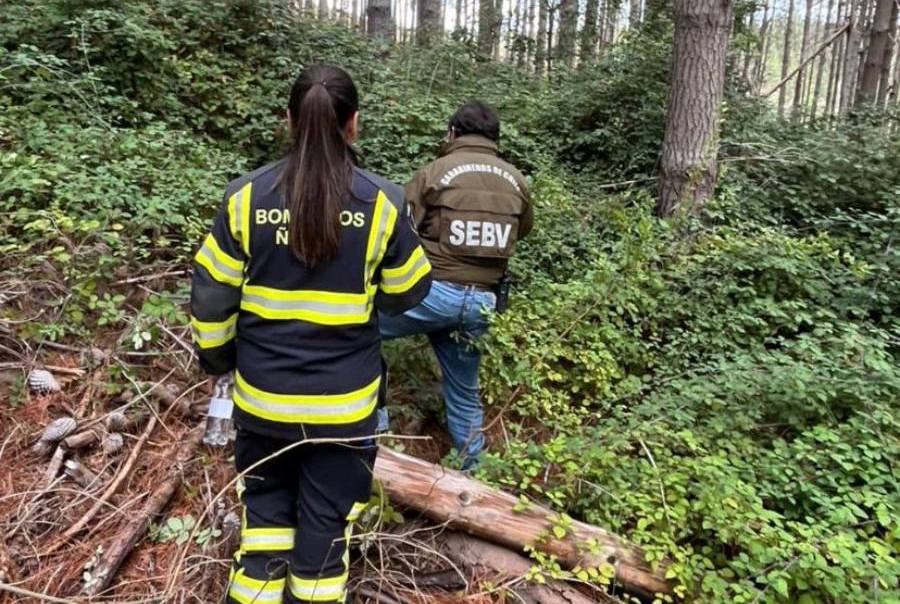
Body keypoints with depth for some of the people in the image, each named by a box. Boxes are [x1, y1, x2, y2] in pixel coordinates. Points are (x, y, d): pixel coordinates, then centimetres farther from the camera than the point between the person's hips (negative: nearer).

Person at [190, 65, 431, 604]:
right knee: (327, 513, 14)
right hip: (344, 396, -1)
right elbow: (407, 292, -1)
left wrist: (217, 356, 14)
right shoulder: (381, 202, -12)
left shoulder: (247, 196, -9)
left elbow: (212, 294, -2)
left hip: (262, 391, 2)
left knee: (266, 501, 22)